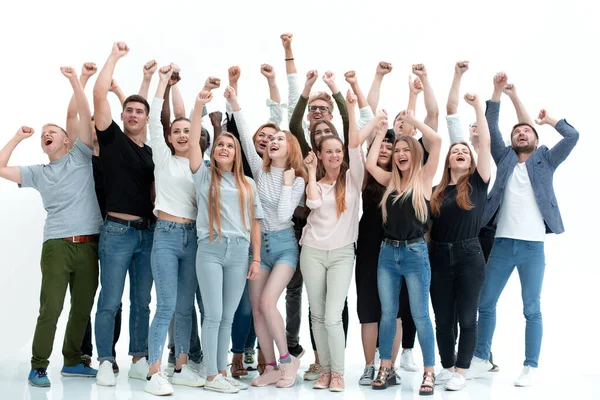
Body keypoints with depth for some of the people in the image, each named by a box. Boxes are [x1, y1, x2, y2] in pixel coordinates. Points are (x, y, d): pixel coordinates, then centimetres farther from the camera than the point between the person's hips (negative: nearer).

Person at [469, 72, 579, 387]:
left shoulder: (545, 159, 9)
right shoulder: (505, 158, 13)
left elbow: (572, 136, -4)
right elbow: (491, 129, 4)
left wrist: (549, 120, 12)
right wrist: (498, 90, 0)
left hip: (533, 246, -2)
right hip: (502, 243, 2)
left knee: (531, 309, 2)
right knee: (485, 303, 7)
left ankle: (531, 367, 11)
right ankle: (481, 358, 20)